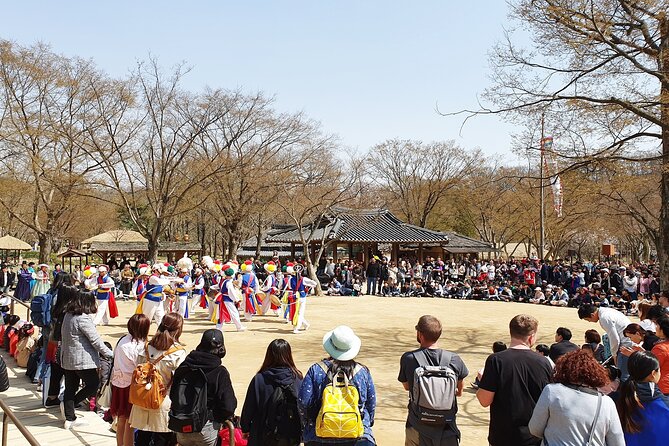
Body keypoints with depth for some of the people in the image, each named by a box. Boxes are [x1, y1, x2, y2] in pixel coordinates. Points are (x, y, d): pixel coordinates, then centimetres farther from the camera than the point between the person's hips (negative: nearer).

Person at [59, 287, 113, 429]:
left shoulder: (68, 315, 7)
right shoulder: (83, 318, -20)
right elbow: (96, 340, -19)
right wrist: (110, 354, -11)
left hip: (67, 358, 9)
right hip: (81, 360, -9)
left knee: (70, 388, 13)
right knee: (93, 384, 6)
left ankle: (70, 418, 20)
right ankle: (68, 405, 8)